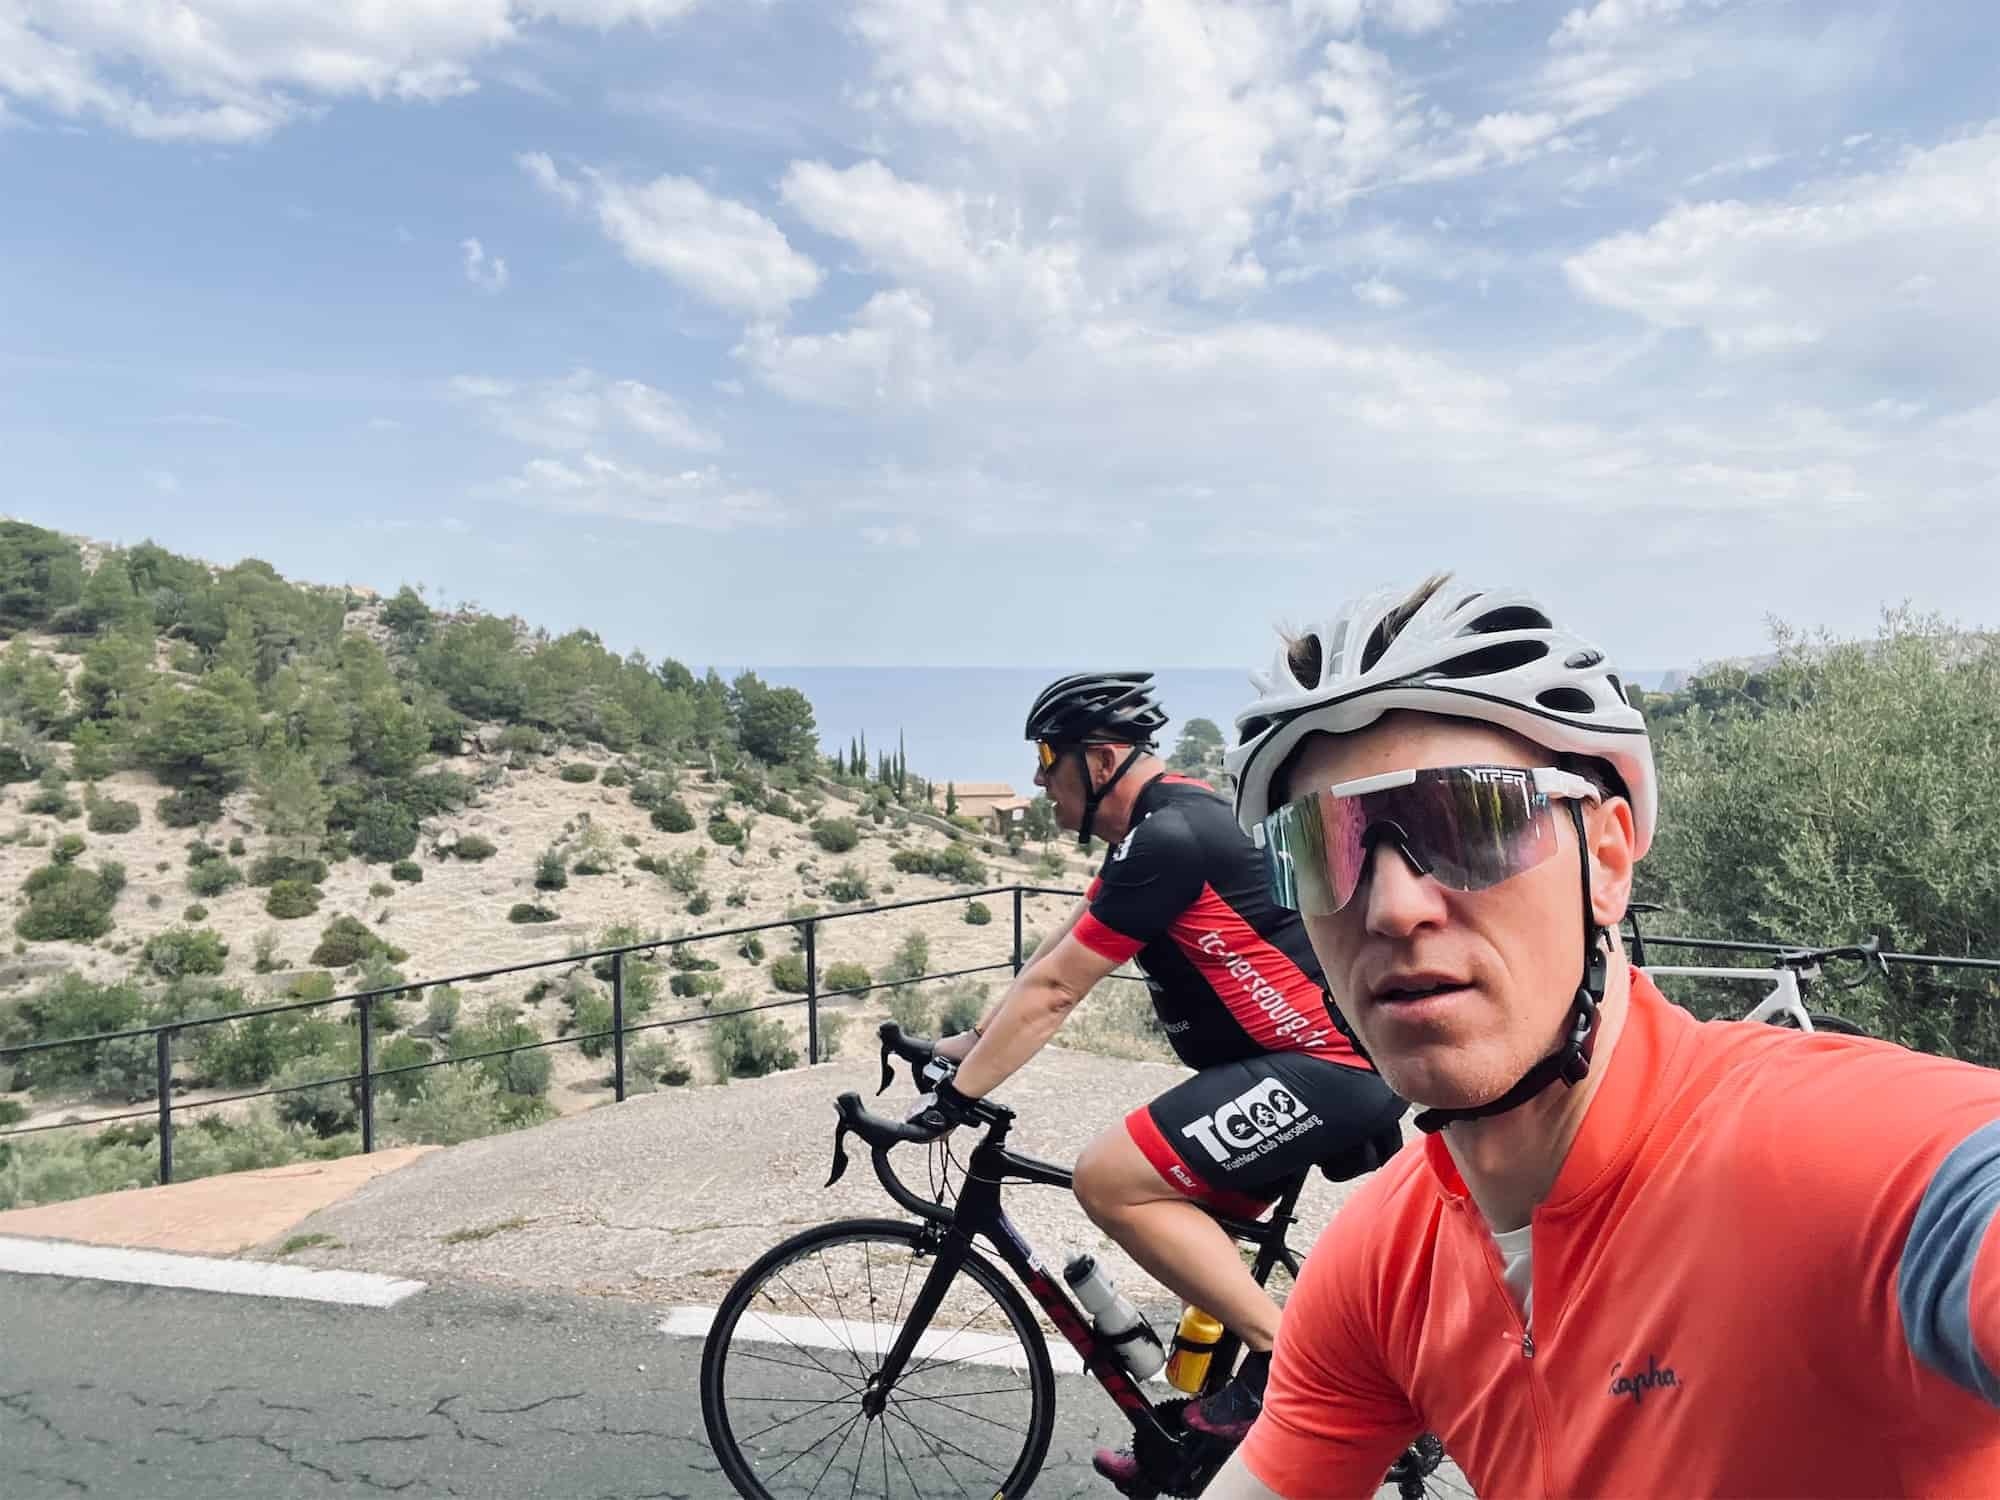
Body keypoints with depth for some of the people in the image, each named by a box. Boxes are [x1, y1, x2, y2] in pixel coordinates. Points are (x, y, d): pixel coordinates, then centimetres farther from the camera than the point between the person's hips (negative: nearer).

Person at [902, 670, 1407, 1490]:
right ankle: (1194, 1435, 28)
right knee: (1190, 1234, 17)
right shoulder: (1165, 822, 14)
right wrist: (972, 1041, 21)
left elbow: (1053, 991, -16)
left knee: (1109, 1178, -15)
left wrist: (955, 1095, -9)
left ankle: (1282, 1357, -6)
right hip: (1327, 1060, 11)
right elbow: (1054, 952, 20)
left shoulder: (1168, 836, -19)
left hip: (1326, 1067, -11)